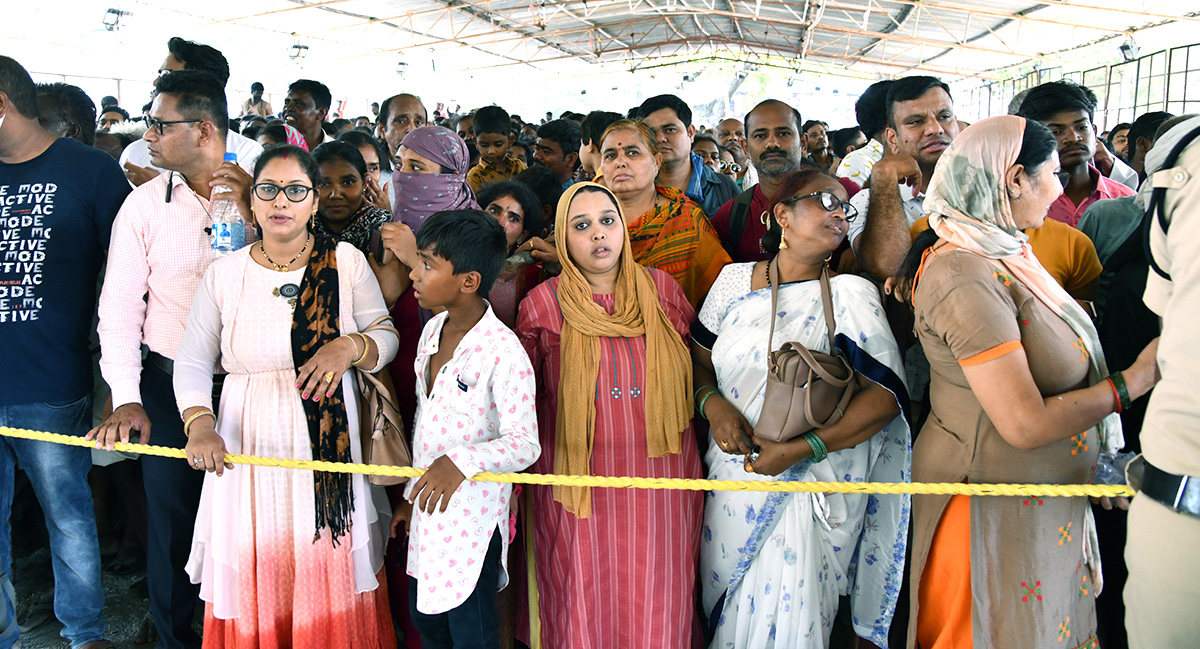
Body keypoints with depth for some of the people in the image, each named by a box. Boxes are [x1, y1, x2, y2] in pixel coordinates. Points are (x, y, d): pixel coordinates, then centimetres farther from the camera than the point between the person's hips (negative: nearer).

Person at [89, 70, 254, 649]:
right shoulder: (145, 204, 0)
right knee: (171, 518, 12)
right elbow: (119, 306, -3)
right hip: (169, 387, 1)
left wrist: (250, 211, -17)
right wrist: (126, 398, -12)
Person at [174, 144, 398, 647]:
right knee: (253, 585, 8)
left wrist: (351, 347, -18)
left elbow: (387, 337, 2)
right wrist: (199, 425, -12)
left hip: (328, 442, -1)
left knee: (330, 578, 8)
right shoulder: (225, 273, 2)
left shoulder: (347, 262, 0)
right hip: (249, 445, 1)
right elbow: (193, 361, 3)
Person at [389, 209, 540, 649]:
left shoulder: (503, 352, -22)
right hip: (429, 510, 8)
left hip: (473, 519, -8)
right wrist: (412, 495, 17)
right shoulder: (433, 330, 4)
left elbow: (525, 444, -23)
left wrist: (461, 462, -38)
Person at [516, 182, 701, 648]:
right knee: (584, 608, 7)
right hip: (579, 479, -1)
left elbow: (697, 359, 15)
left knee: (656, 608, 10)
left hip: (660, 476, 2)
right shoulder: (542, 305, -2)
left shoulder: (660, 289, 3)